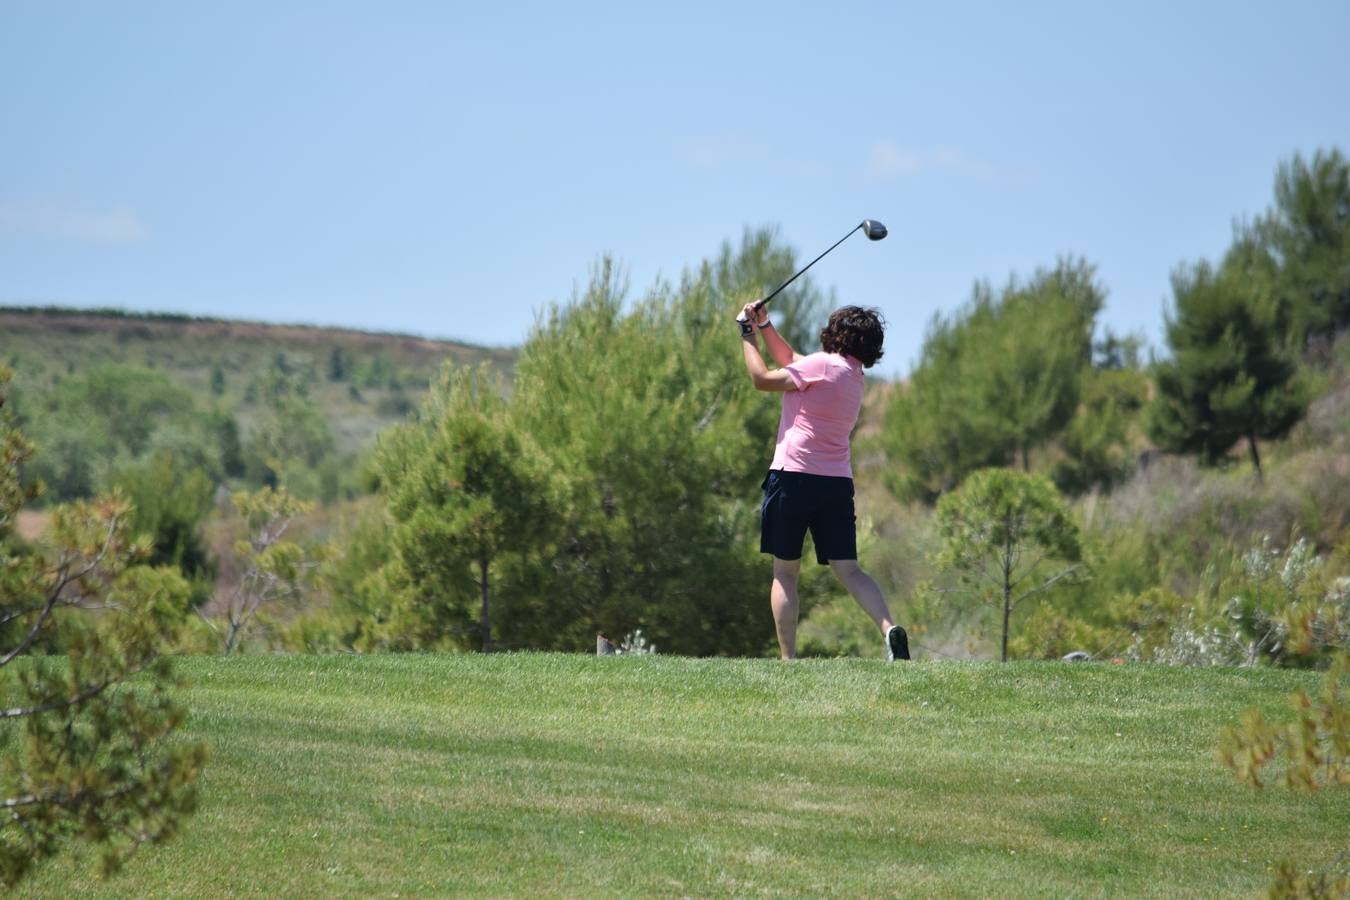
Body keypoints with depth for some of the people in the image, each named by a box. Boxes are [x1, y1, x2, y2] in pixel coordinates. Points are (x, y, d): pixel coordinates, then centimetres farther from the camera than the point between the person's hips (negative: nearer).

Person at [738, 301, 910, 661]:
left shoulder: (823, 365, -7)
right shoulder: (854, 374, 18)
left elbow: (762, 378, -4)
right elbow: (789, 361, 27)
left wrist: (747, 336, 7)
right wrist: (764, 325, 20)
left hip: (794, 476, -6)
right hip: (837, 483, 6)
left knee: (785, 572, 3)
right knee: (849, 570, 2)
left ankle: (788, 657, -2)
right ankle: (889, 628, -21)